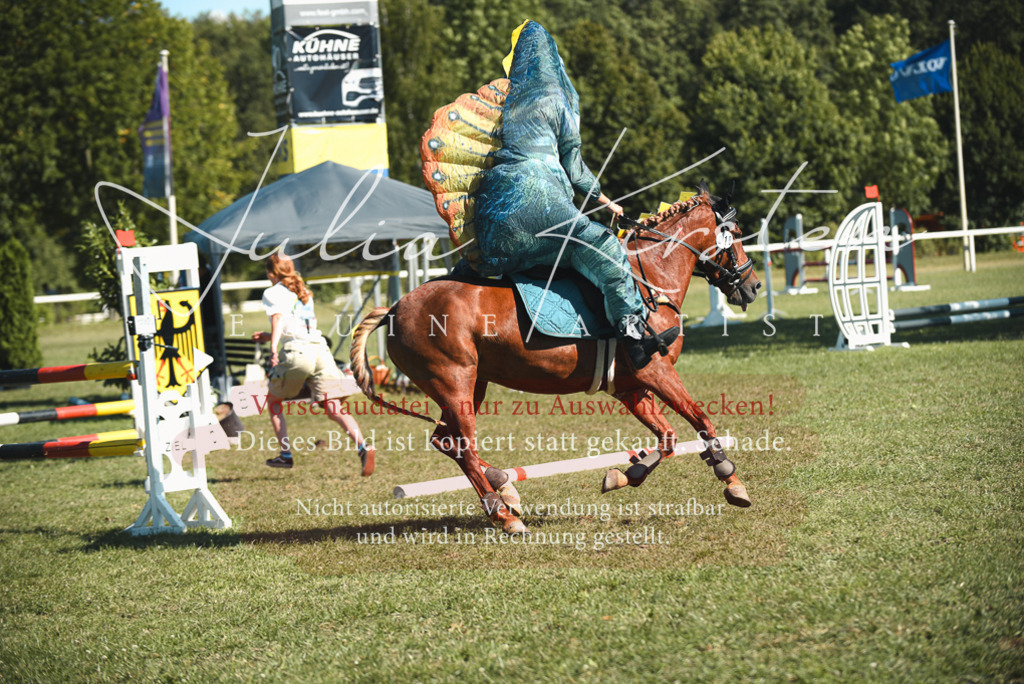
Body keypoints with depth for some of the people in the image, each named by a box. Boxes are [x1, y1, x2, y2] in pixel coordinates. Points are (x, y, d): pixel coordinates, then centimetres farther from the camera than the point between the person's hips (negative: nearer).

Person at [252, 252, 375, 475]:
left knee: (273, 400, 18)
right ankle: (363, 447, -27)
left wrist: (273, 346, -26)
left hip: (295, 351, -5)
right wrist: (270, 336, 51)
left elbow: (278, 318, -12)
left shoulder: (273, 293, 9)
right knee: (333, 409, -5)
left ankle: (285, 454, 14)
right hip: (320, 348, 5)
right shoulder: (304, 293, 30)